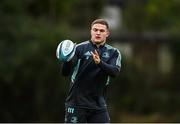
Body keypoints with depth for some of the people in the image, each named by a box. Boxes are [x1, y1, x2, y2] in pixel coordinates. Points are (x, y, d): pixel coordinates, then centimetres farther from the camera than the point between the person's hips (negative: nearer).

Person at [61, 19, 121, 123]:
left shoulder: (113, 52, 6)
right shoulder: (80, 48, -2)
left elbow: (115, 71, -14)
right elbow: (65, 72, -9)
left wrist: (99, 63, -33)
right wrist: (67, 61, -32)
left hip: (99, 105, 2)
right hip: (76, 104, -2)